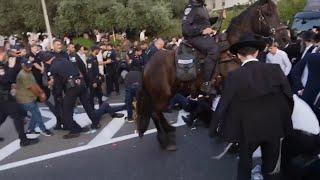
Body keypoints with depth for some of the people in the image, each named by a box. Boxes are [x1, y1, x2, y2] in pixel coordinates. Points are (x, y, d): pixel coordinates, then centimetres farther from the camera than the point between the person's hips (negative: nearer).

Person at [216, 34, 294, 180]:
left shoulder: (234, 76, -18)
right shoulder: (275, 69, -11)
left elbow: (225, 105, -12)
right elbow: (288, 98, -3)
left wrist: (223, 126, 6)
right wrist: (284, 122, 13)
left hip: (248, 129, -2)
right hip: (275, 127, 3)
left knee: (244, 167, 23)